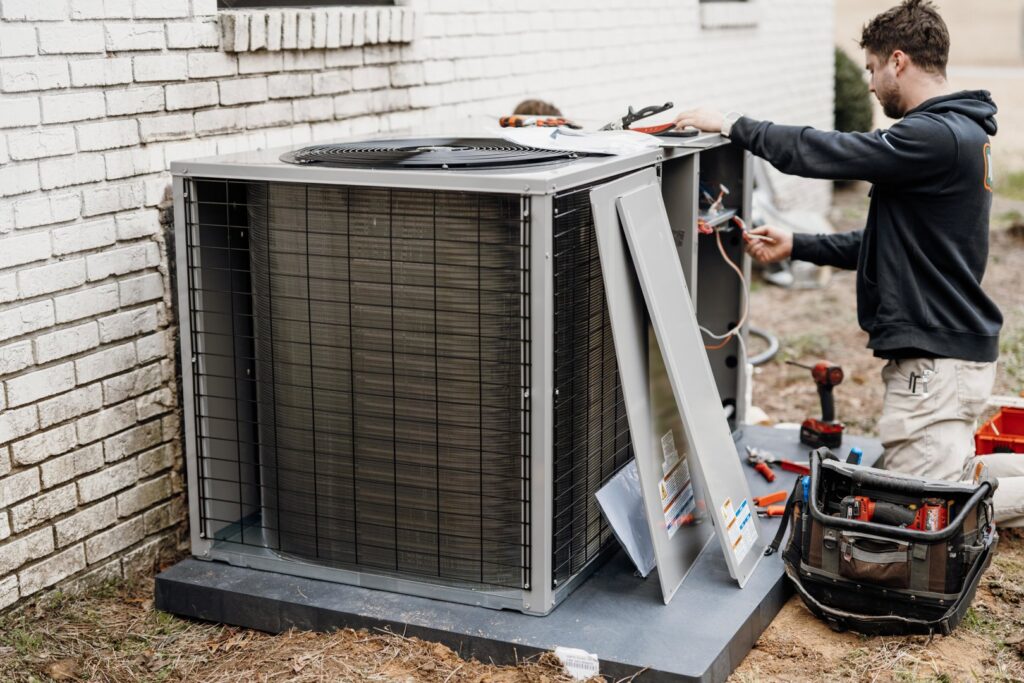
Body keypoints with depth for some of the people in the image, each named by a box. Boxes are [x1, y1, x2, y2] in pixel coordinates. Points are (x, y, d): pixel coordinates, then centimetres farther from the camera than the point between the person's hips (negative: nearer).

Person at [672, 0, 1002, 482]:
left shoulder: (938, 137, -18)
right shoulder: (959, 132, 16)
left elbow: (821, 152, -19)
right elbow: (885, 243, 19)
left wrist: (731, 124, -6)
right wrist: (796, 246, 17)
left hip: (938, 364, -10)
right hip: (947, 354, 10)